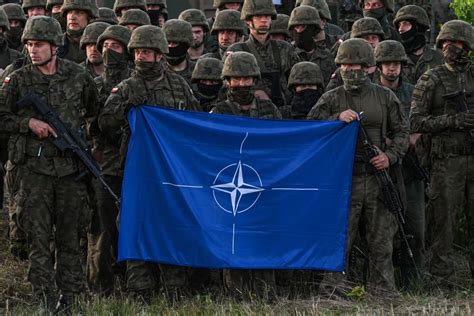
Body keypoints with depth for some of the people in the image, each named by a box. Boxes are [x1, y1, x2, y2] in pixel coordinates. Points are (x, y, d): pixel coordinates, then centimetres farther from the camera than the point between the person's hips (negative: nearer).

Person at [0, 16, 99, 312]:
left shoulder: (78, 76, 4)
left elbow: (94, 109, 21)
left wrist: (81, 128, 11)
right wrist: (29, 123, -9)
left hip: (70, 167, 1)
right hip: (34, 168, -1)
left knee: (70, 238, 6)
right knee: (39, 239, -2)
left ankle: (71, 299, 13)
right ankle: (45, 302, 2)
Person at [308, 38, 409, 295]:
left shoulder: (386, 98, 10)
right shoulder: (331, 99, 5)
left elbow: (401, 132, 12)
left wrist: (390, 156, -5)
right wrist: (337, 119, -20)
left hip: (378, 177, 2)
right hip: (343, 178, -2)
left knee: (381, 240, 6)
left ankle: (383, 291, 13)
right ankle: (331, 291, 0)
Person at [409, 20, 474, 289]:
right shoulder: (431, 80, 4)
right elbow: (416, 122, -2)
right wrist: (452, 120, -12)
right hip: (447, 162, -2)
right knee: (443, 224, -2)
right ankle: (443, 282, 3)